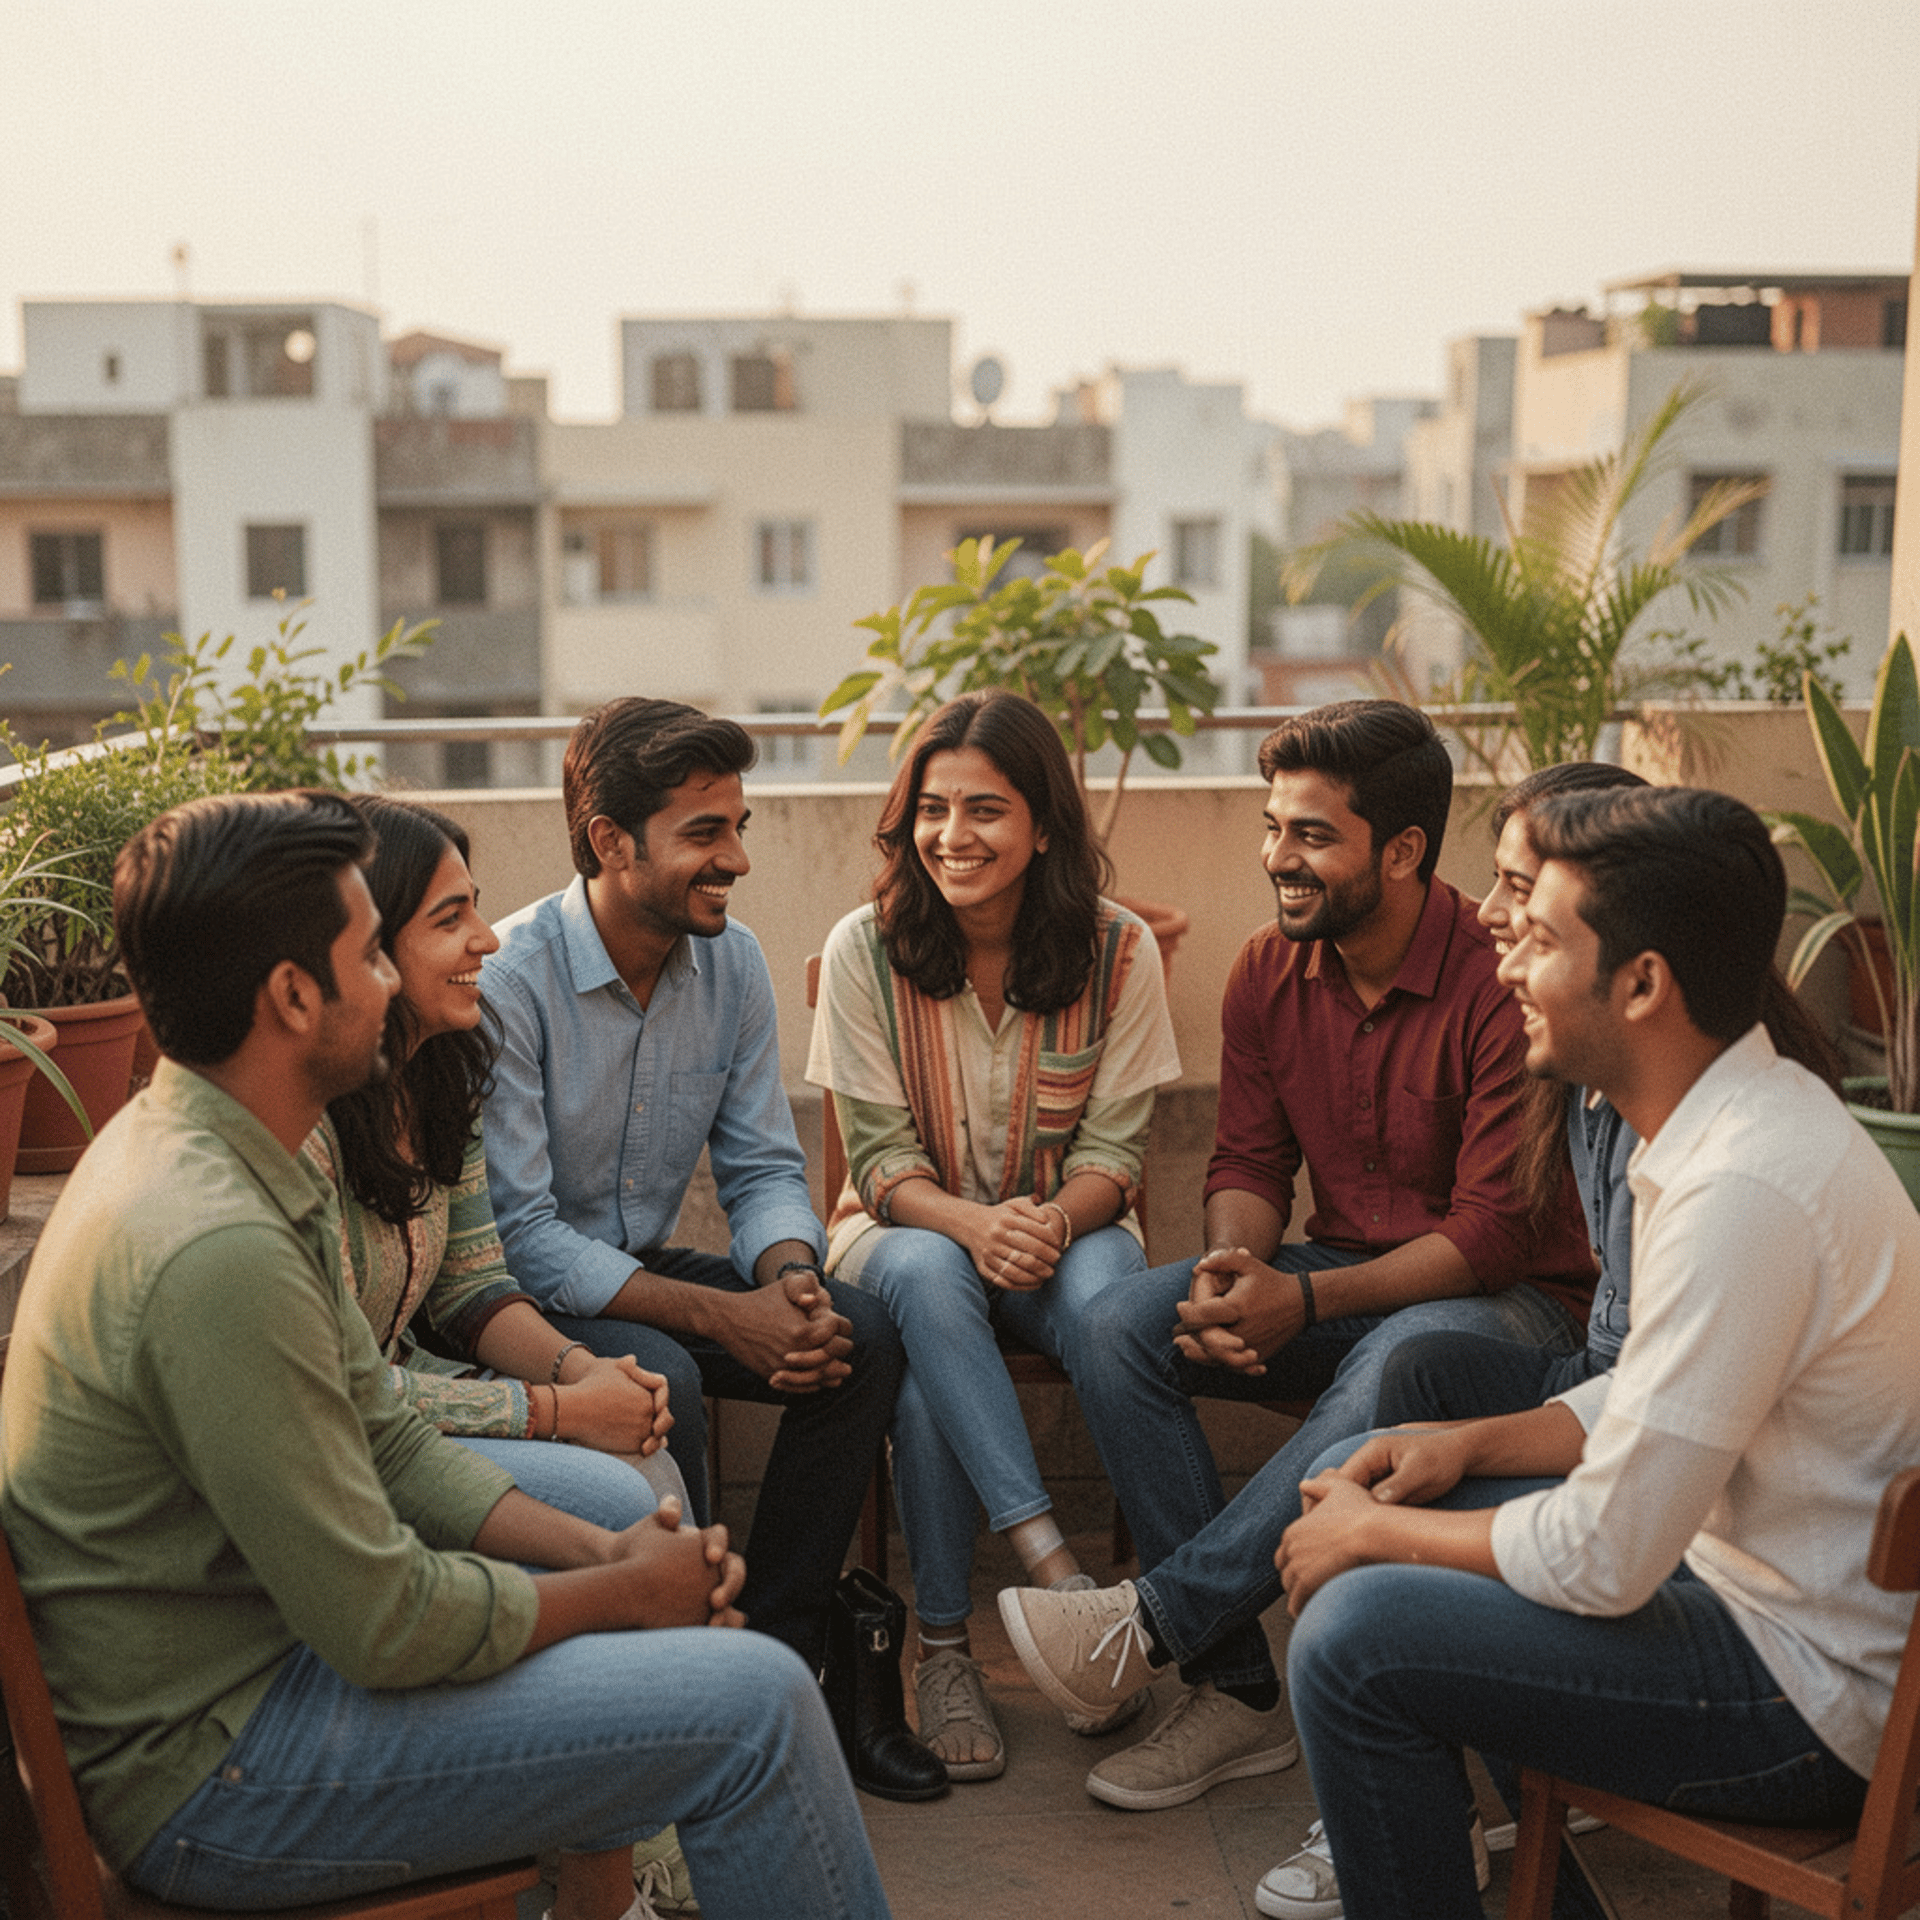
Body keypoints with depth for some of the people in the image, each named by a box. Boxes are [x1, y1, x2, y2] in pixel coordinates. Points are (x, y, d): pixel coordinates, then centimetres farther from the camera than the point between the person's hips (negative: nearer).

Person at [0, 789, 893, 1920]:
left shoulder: (191, 1148, 4)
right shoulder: (216, 1251, -29)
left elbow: (385, 1441, 9)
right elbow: (387, 1627, -24)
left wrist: (605, 1551, -1)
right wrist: (630, 1590, -9)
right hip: (208, 1773, -10)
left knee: (625, 1499, 19)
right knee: (758, 1704, -13)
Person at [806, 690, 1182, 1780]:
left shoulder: (1118, 950, -7)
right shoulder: (865, 950, -8)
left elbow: (1115, 1151, -5)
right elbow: (882, 1159, -8)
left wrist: (1052, 1221, -28)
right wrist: (973, 1223, -29)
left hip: (1066, 1233, 0)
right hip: (912, 1227, 0)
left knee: (1106, 1290, -36)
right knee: (930, 1279, -37)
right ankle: (1052, 1564, -40)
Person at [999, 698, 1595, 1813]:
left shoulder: (1501, 986, -19)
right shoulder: (1270, 975, 1)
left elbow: (1498, 1229, -21)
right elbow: (1249, 1162, 6)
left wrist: (1307, 1300, -29)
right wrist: (1229, 1269, -18)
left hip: (1514, 1300, -6)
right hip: (1345, 1282, 6)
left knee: (1395, 1365, -41)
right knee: (1123, 1325, -17)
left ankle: (1150, 1622, -28)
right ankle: (1237, 1692, -16)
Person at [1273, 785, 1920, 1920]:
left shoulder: (1745, 1187, -29)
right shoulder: (1743, 1115, 4)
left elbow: (1604, 1561, -26)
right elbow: (1652, 1399, 17)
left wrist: (1373, 1535, -11)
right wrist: (1474, 1443, 3)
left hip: (1818, 1698, -10)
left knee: (1354, 1635, -19)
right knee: (1394, 1499, 17)